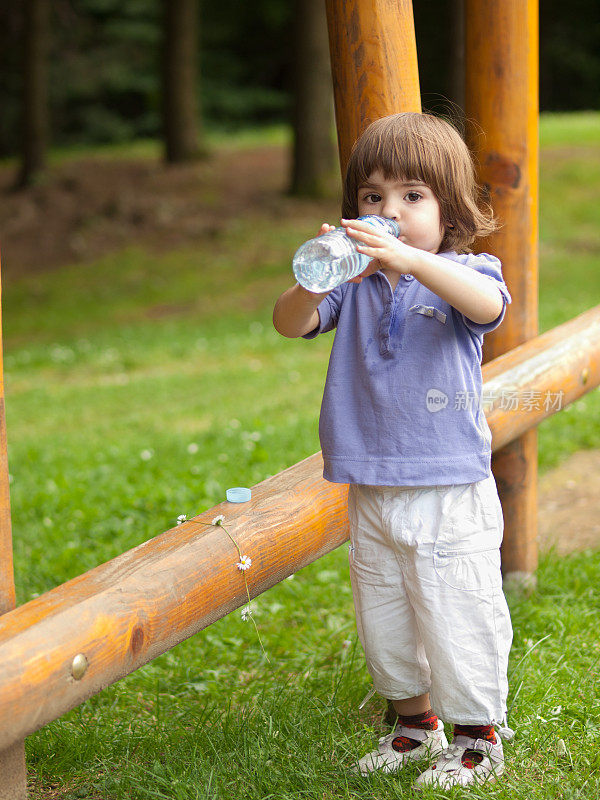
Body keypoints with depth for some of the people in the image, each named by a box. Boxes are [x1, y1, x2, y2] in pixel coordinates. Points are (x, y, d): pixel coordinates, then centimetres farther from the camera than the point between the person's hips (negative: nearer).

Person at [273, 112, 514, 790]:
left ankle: (478, 738, 23)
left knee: (459, 621, 3)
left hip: (450, 495, -4)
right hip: (372, 496, 4)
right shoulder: (354, 283, 3)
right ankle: (415, 721, 38)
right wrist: (313, 283, -33)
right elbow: (290, 325, -10)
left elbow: (487, 304, -30)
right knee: (383, 625, 17)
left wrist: (409, 259, -44)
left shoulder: (459, 274, -7)